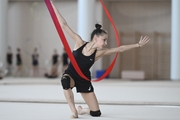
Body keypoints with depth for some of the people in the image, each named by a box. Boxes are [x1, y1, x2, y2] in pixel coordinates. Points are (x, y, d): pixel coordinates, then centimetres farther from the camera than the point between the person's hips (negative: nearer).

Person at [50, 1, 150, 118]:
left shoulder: (99, 53, -13)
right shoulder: (79, 42, -18)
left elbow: (120, 49, -11)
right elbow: (64, 25, -19)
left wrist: (138, 45, -14)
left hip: (84, 80, 2)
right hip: (69, 75, -2)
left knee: (96, 113, -2)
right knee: (65, 81, -43)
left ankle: (82, 110, 35)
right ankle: (74, 111, -26)